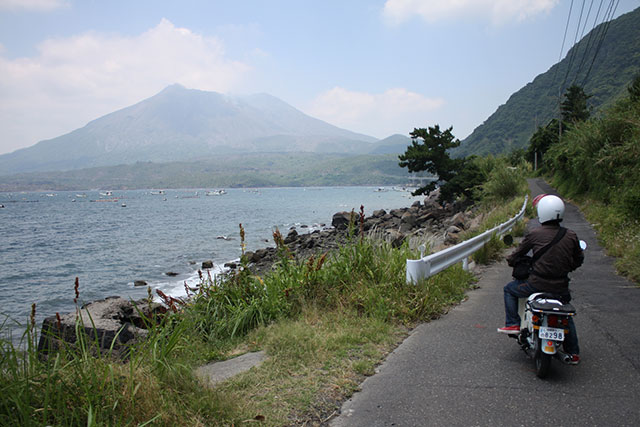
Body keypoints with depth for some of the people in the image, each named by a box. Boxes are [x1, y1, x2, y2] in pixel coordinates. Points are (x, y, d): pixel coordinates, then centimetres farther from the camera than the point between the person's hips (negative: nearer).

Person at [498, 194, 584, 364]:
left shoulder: (534, 234, -10)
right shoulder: (571, 236, -1)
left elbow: (519, 253, 1)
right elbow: (578, 260, 11)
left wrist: (510, 260, 23)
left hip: (537, 284, -4)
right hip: (561, 287, 4)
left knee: (510, 289, 20)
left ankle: (513, 323, 14)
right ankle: (573, 353, 31)